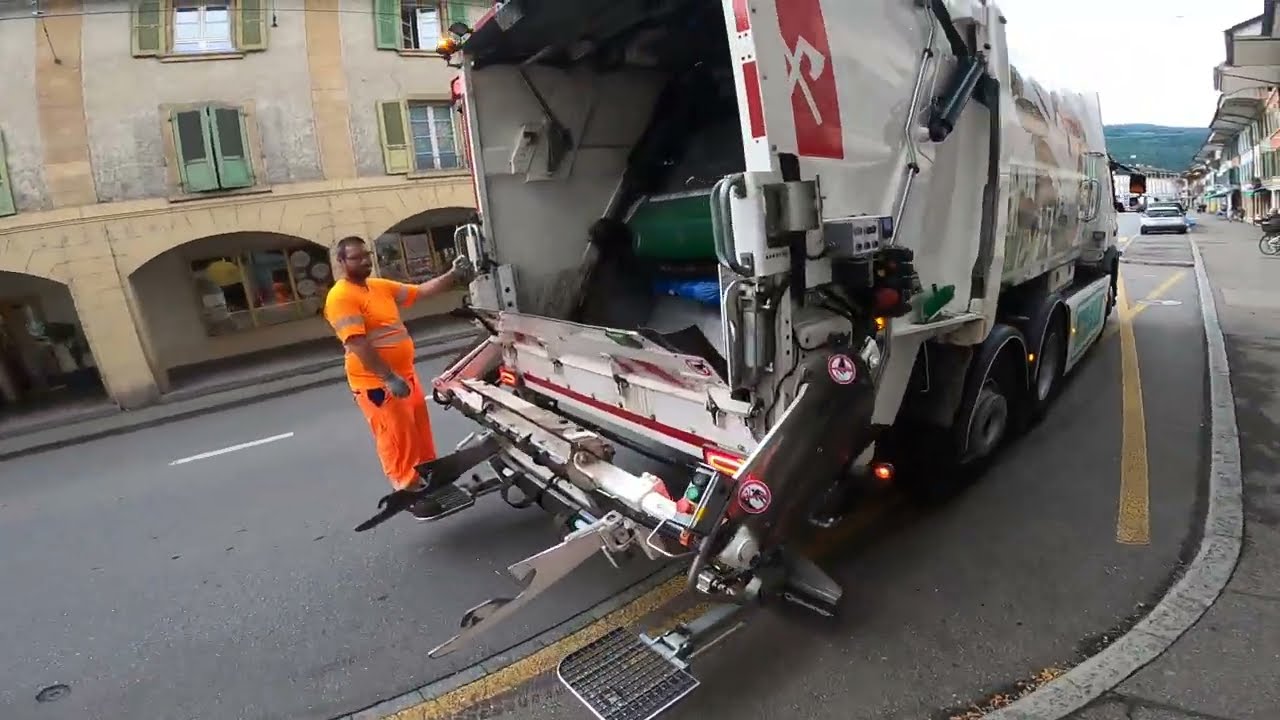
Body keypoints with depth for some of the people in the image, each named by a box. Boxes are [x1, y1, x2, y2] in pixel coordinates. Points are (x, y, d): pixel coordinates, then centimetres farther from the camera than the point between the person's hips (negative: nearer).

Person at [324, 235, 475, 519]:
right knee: (397, 437, 1)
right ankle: (410, 492, 15)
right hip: (377, 383, -9)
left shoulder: (381, 286, 9)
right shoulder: (341, 297, -17)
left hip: (404, 373, 9)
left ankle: (428, 477, 36)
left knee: (420, 428, 19)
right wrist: (389, 378, -28)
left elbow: (421, 292, 13)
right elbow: (358, 344, -25)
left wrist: (454, 275, 1)